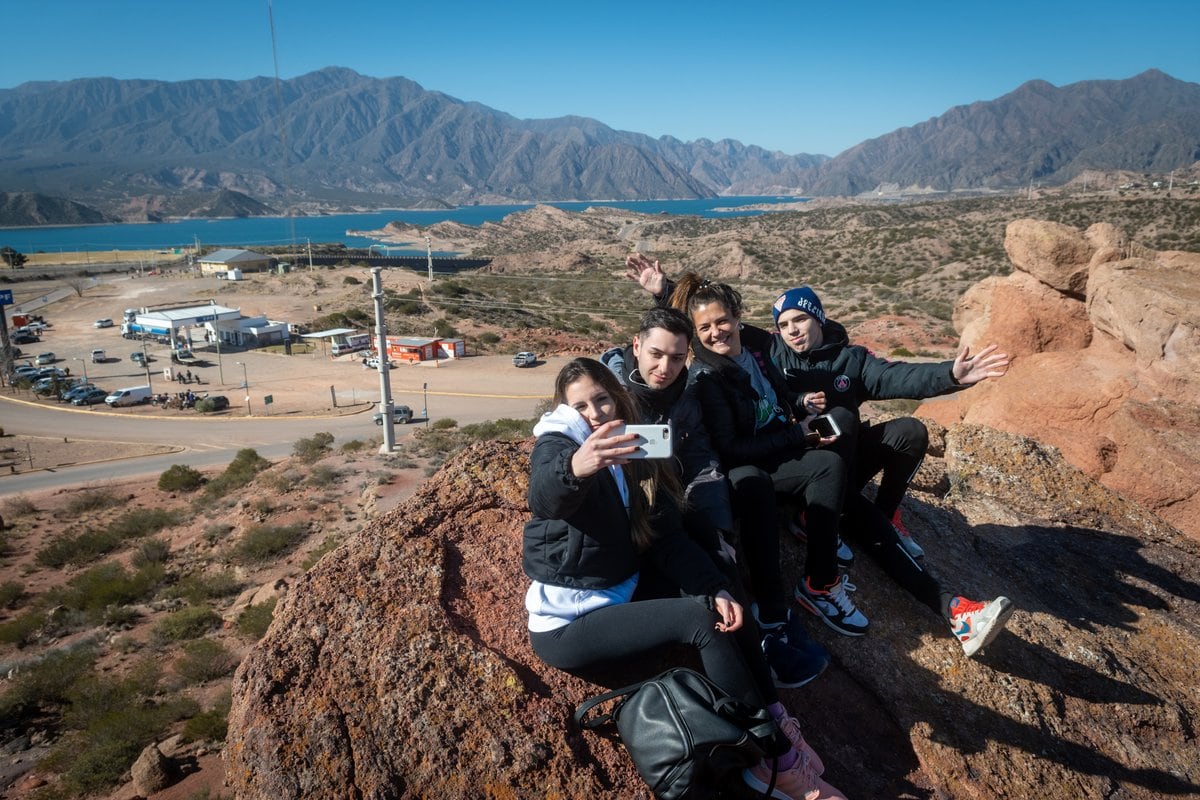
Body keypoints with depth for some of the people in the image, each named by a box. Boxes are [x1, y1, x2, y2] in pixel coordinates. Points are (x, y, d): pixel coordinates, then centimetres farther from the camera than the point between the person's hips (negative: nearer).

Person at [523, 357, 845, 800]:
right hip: (565, 622, -7)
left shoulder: (636, 457, 6)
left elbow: (669, 539, -1)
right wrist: (575, 467, -62)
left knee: (718, 607, -10)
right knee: (700, 618, -21)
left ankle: (774, 724, -7)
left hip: (620, 598, 7)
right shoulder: (556, 445, -12)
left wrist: (716, 589, -19)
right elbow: (545, 495, -37)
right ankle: (775, 759, -13)